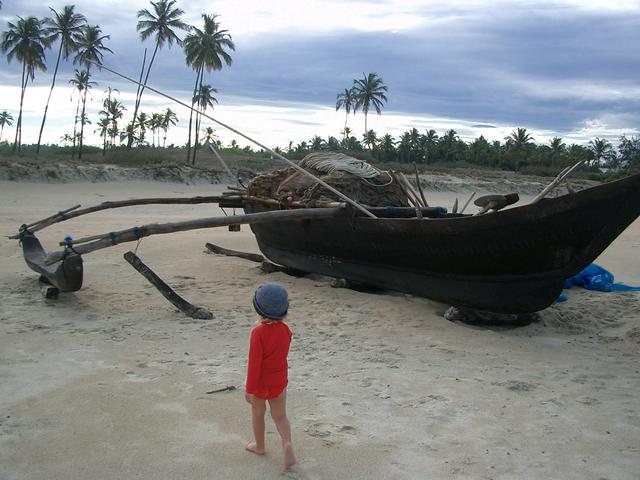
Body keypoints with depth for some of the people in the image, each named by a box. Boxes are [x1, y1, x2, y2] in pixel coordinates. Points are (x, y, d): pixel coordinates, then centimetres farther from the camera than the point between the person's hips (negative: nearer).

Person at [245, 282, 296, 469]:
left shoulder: (258, 333, -27)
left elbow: (254, 363, -23)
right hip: (280, 380, 4)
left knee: (257, 412, 20)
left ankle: (259, 446, 37)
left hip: (261, 382, -4)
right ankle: (287, 443, -11)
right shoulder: (285, 330, -9)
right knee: (280, 416, 12)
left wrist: (249, 388, -14)